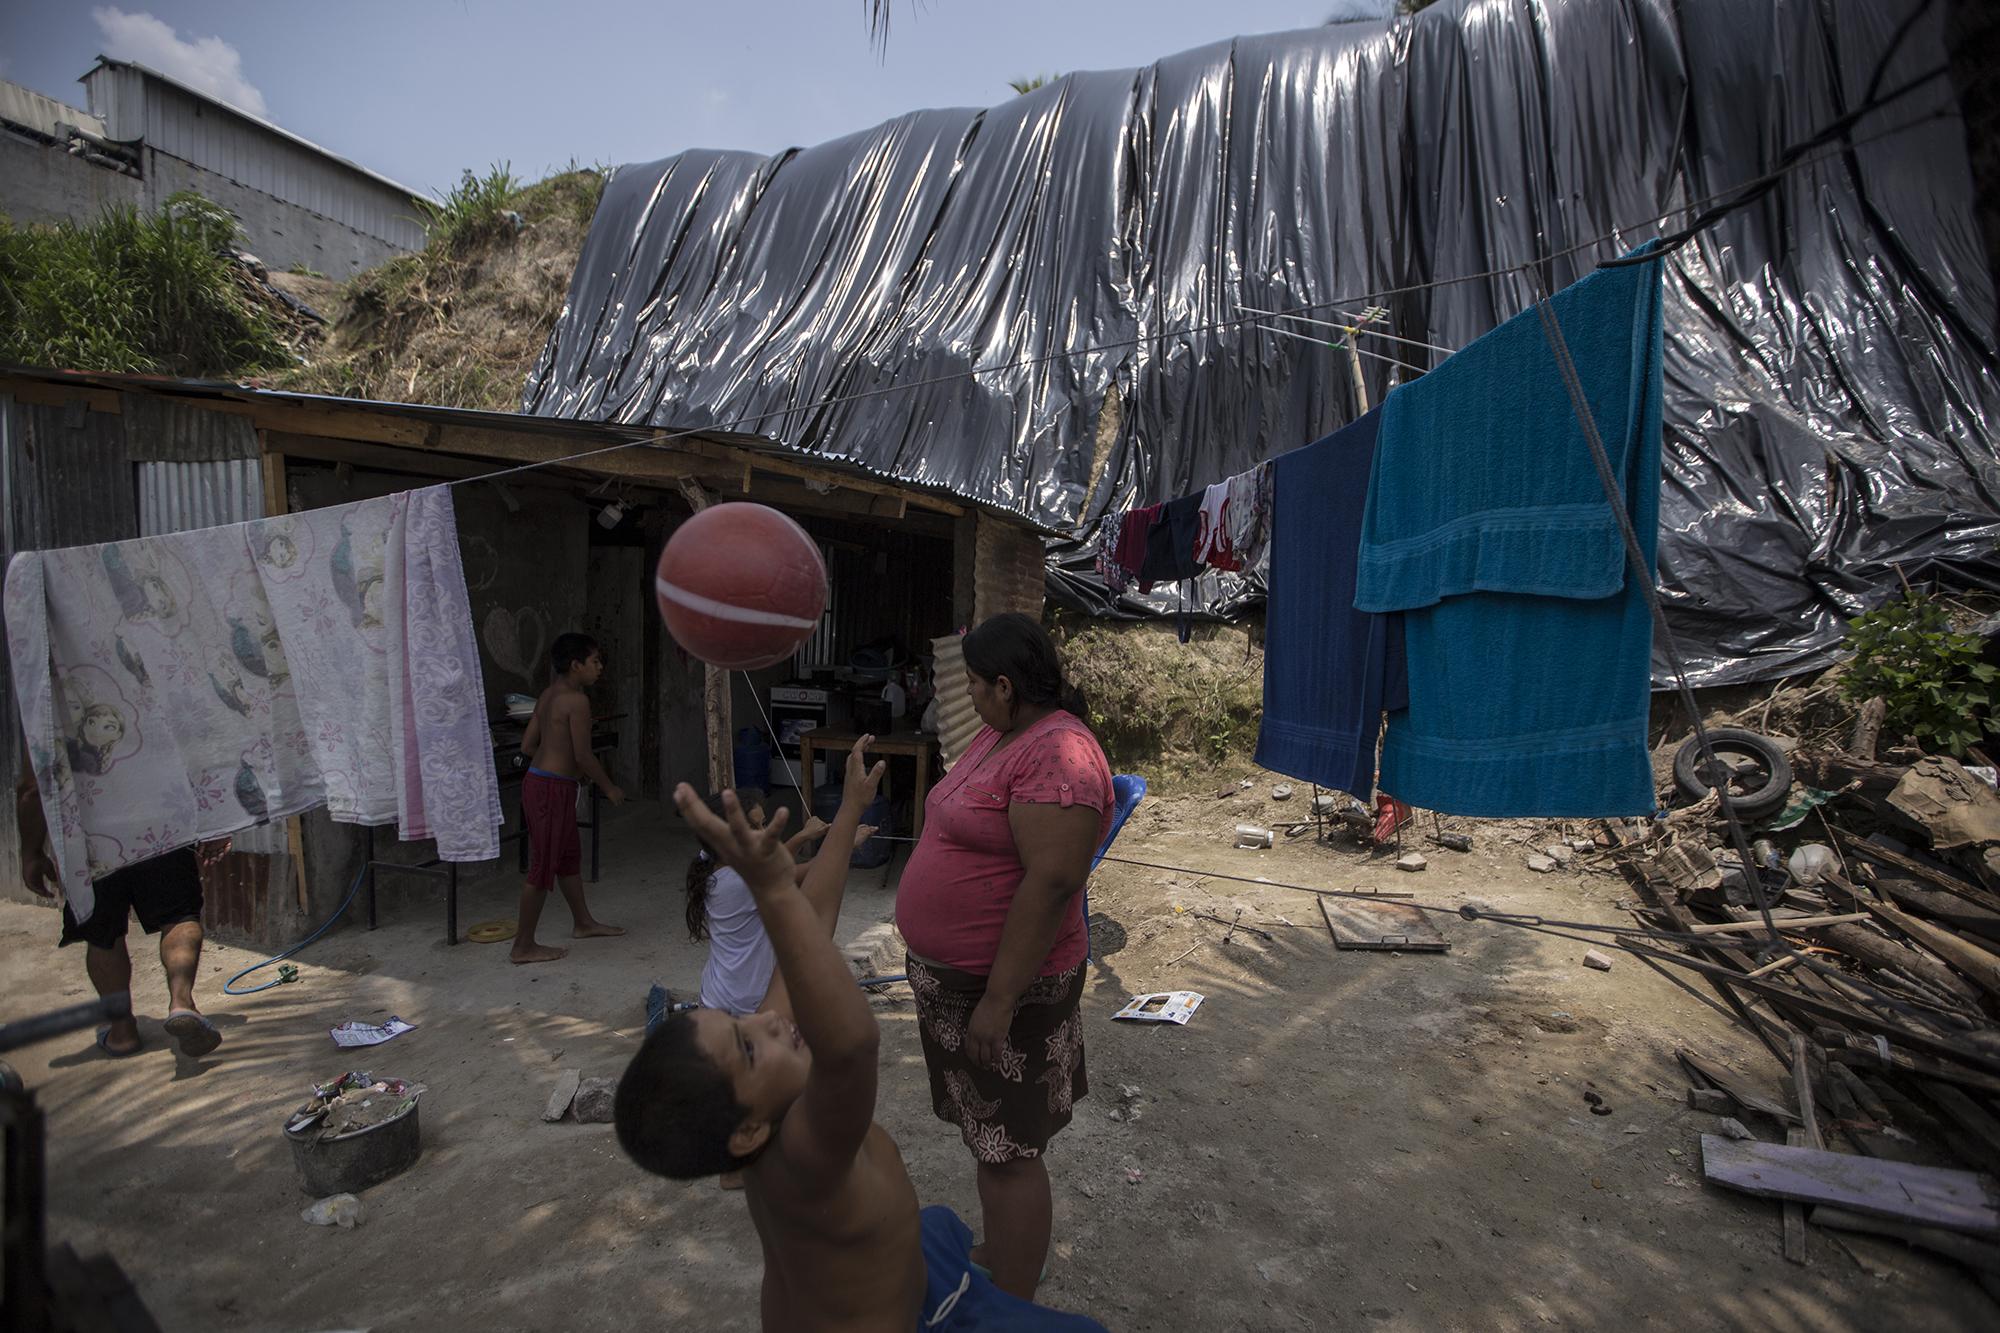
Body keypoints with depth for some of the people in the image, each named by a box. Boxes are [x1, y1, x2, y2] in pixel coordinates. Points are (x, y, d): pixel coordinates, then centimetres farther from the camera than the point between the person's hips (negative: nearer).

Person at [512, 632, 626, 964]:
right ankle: (523, 946, 9)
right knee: (543, 866, -1)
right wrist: (609, 787, -4)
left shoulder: (548, 694, 11)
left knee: (569, 856, 20)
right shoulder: (576, 700, -17)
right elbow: (583, 755, -17)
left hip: (537, 780, 10)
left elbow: (527, 746, 13)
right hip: (552, 789, -10)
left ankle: (584, 922, 34)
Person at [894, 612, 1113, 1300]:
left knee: (1008, 1151, 6)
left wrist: (998, 1000, -25)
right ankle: (996, 1252, 45)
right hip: (956, 974, 10)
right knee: (987, 1132, 24)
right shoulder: (1000, 736, 8)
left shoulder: (1058, 753, -24)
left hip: (1003, 985, -10)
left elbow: (1052, 882, -28)